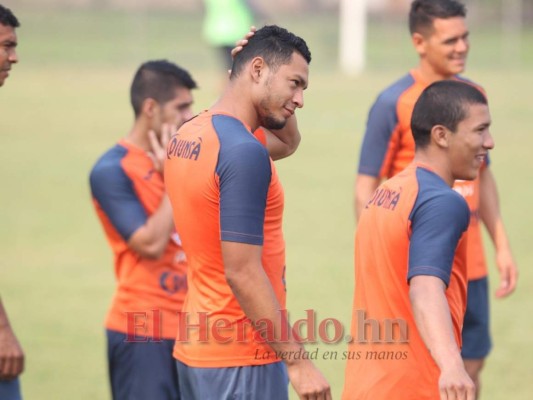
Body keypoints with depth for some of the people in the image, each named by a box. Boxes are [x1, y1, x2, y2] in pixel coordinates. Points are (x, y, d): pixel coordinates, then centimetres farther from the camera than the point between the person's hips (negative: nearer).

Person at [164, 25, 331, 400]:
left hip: (196, 349, 9)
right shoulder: (244, 151, -19)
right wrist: (297, 360, -19)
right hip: (242, 358, -9)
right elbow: (243, 272, -21)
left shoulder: (186, 137, 8)